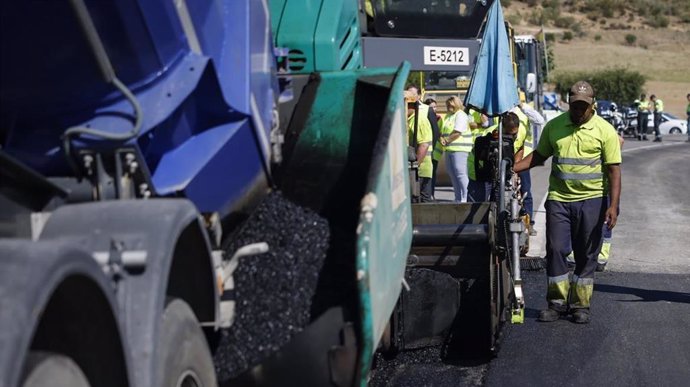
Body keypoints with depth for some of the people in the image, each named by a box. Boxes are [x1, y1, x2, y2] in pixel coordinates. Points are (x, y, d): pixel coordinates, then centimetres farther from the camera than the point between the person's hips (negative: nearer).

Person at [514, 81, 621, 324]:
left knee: (586, 256, 5)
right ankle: (557, 302, 10)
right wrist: (512, 168, 3)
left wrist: (613, 206, -11)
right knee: (556, 250, 0)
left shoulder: (605, 130, -2)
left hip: (591, 200, -2)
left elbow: (613, 170, -4)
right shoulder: (554, 126, 7)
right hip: (558, 199, 2)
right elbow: (539, 156, 18)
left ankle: (581, 305, 14)